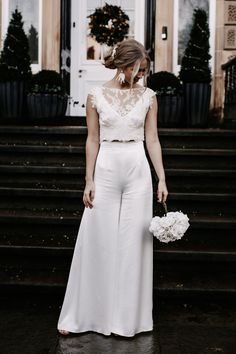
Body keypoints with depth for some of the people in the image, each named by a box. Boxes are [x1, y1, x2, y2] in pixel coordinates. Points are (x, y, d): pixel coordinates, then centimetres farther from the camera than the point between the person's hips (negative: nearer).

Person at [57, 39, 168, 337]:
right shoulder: (97, 95, 1)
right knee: (97, 241, 4)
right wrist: (89, 181, -2)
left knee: (133, 242, 4)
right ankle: (81, 314, 19)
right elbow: (92, 140, 2)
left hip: (138, 172, 1)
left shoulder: (148, 96, 4)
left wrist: (162, 178, 0)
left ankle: (126, 318, 19)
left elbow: (152, 139, 4)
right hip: (106, 171, -1)